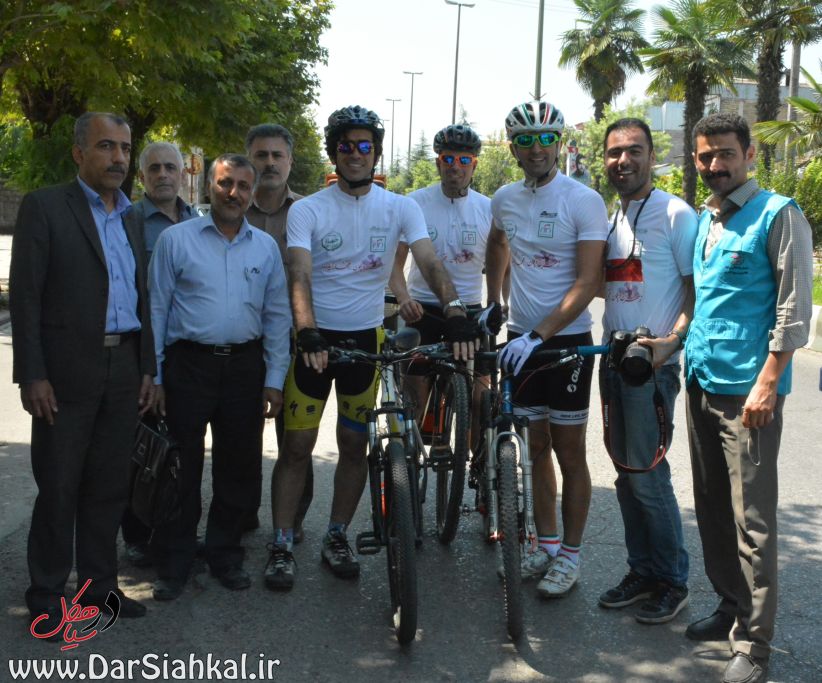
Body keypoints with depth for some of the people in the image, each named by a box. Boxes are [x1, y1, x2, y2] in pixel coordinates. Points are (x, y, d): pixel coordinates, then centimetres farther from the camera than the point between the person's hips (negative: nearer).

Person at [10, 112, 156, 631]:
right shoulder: (45, 207, -4)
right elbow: (25, 295, -8)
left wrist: (147, 368, 11)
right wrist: (32, 374, -14)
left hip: (123, 373, 5)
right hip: (67, 373, -5)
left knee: (109, 488, 12)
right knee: (58, 488, 5)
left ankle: (99, 583, 26)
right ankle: (47, 593, 20)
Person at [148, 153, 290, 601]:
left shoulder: (266, 247, 9)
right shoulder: (176, 239, 1)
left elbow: (277, 317, 10)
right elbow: (156, 310, 0)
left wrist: (274, 380, 4)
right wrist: (153, 376, -4)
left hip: (245, 365, 3)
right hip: (188, 363, -2)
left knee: (239, 467, 9)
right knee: (181, 467, 3)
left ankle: (225, 555, 26)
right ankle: (173, 564, 16)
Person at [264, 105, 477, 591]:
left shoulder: (399, 208, -1)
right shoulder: (307, 210, -6)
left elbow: (431, 264, -12)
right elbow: (300, 277, -18)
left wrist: (456, 312, -30)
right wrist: (308, 332, -35)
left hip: (366, 337, 2)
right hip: (315, 338, -2)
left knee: (355, 445, 9)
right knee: (298, 444, 1)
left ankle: (337, 538, 25)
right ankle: (282, 546, 12)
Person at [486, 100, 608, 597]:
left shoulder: (584, 201, -12)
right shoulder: (505, 199, 5)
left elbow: (589, 282, -18)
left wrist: (539, 336, -25)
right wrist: (493, 303, 21)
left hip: (566, 340, -5)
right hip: (521, 337, 5)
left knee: (570, 452, 3)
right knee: (537, 448, 13)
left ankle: (570, 555, 16)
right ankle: (546, 545, 26)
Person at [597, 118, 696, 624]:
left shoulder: (675, 214, -8)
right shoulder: (610, 218, 14)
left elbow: (699, 289, -12)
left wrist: (672, 340, -24)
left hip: (652, 361, -7)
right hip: (614, 357, 7)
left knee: (647, 473, -5)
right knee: (627, 472, 12)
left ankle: (672, 582, 12)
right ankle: (642, 572, 25)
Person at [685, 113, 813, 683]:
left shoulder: (778, 215, -8)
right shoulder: (704, 222, 14)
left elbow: (795, 308, -12)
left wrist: (767, 383, -17)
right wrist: (682, 344, 12)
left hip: (748, 390, -7)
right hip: (702, 382, 8)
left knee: (751, 520, -4)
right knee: (712, 508, 15)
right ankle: (731, 607, 29)